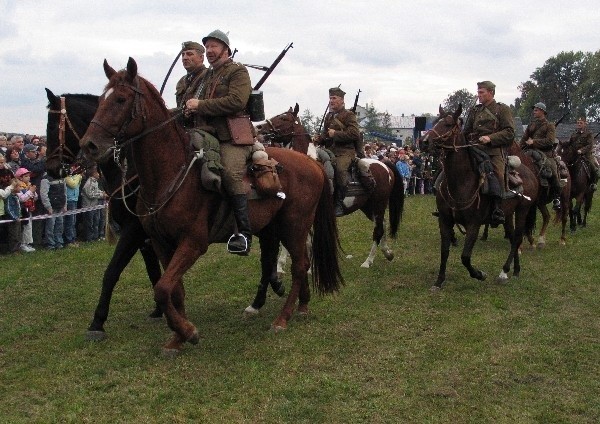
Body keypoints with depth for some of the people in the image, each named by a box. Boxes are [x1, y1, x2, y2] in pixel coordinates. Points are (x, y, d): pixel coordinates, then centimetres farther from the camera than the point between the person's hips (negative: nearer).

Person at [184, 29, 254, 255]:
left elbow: (237, 101, -16)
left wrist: (200, 105, -12)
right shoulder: (208, 76, 26)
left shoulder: (238, 71, 1)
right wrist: (192, 109, 12)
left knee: (230, 172, -29)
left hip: (232, 137, -9)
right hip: (207, 135, 9)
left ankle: (244, 232, -28)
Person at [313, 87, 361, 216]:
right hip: (330, 150, 8)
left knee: (340, 168, -34)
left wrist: (335, 134, -13)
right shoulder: (329, 116, 21)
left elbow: (354, 134, -12)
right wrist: (319, 138, 8)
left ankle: (339, 203, -26)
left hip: (345, 151, -8)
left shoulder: (348, 115, -1)